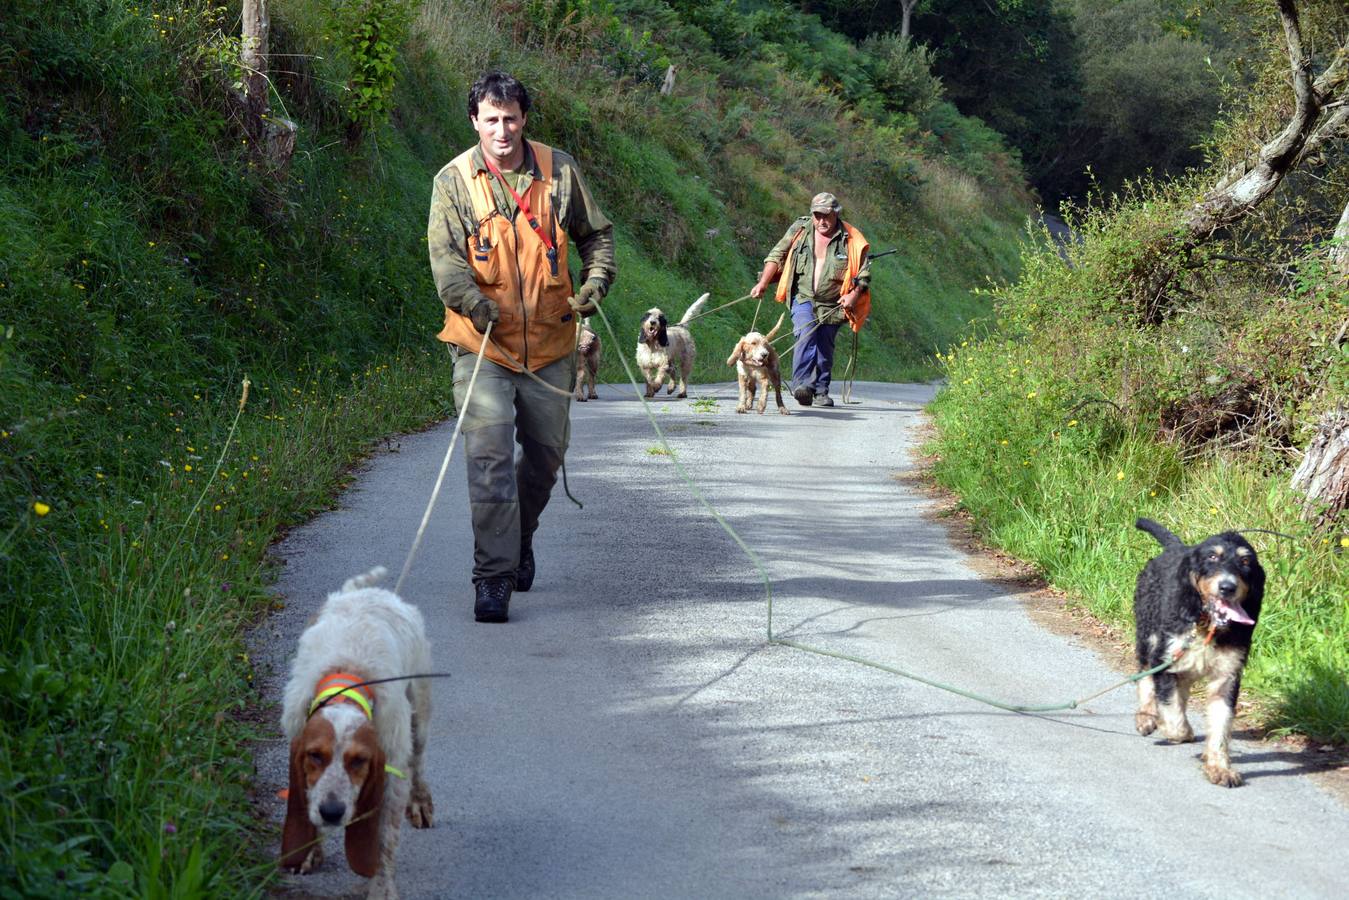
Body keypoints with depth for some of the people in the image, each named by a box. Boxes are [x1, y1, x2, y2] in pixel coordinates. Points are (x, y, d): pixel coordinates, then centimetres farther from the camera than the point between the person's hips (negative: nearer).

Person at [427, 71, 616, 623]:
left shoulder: (559, 172, 4)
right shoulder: (454, 181, -2)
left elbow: (596, 233, 15)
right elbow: (445, 255, -10)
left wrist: (595, 283, -3)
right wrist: (471, 300, -27)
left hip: (549, 342, 3)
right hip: (483, 345, -3)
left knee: (546, 451, 14)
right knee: (490, 456, -13)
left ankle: (520, 537, 40)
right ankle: (493, 577, -10)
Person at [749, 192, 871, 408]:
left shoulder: (850, 240, -3)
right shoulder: (800, 230, 0)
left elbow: (864, 272, 1)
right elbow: (777, 256, 4)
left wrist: (854, 295, -14)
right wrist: (763, 283, -5)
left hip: (832, 305, 1)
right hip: (803, 298, -1)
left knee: (825, 347, 9)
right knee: (806, 335, -23)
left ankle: (821, 391, 23)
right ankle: (802, 384, -32)